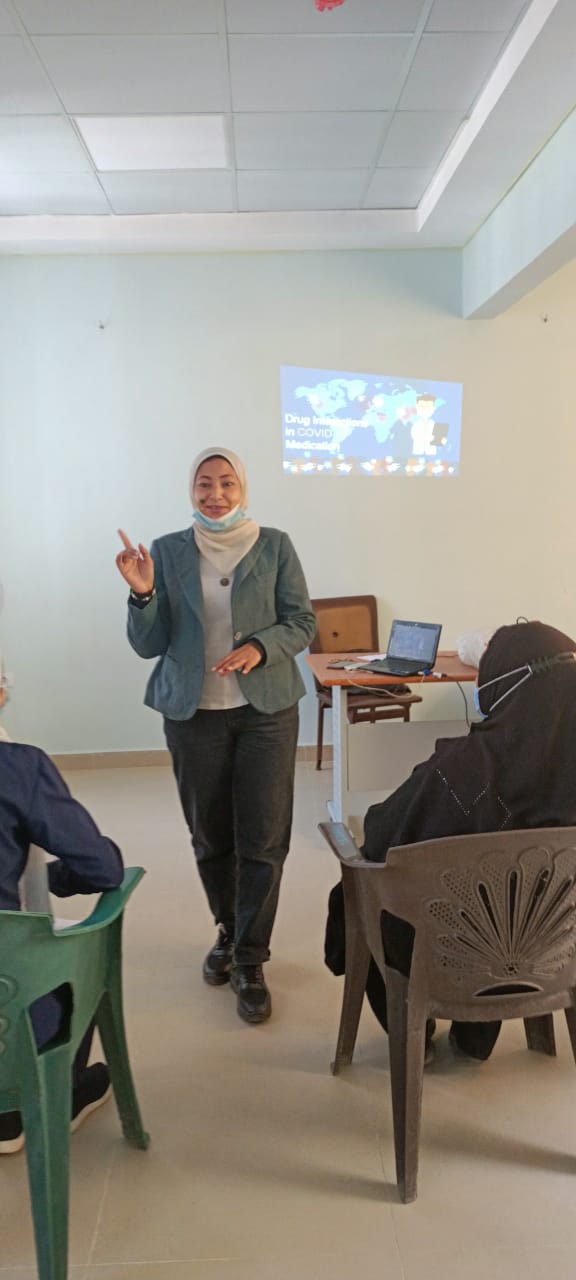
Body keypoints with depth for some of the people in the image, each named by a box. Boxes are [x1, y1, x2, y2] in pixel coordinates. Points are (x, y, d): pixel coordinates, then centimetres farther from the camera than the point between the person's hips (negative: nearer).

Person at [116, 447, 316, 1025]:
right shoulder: (166, 552, 3)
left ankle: (250, 961, 12)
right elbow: (148, 645, 2)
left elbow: (303, 622, 2)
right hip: (193, 712, 1)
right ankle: (229, 932, 36)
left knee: (262, 839, -2)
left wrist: (261, 646, -17)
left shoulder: (274, 546, 0)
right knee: (210, 837, 12)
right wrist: (142, 594, -16)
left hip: (266, 708, -1)